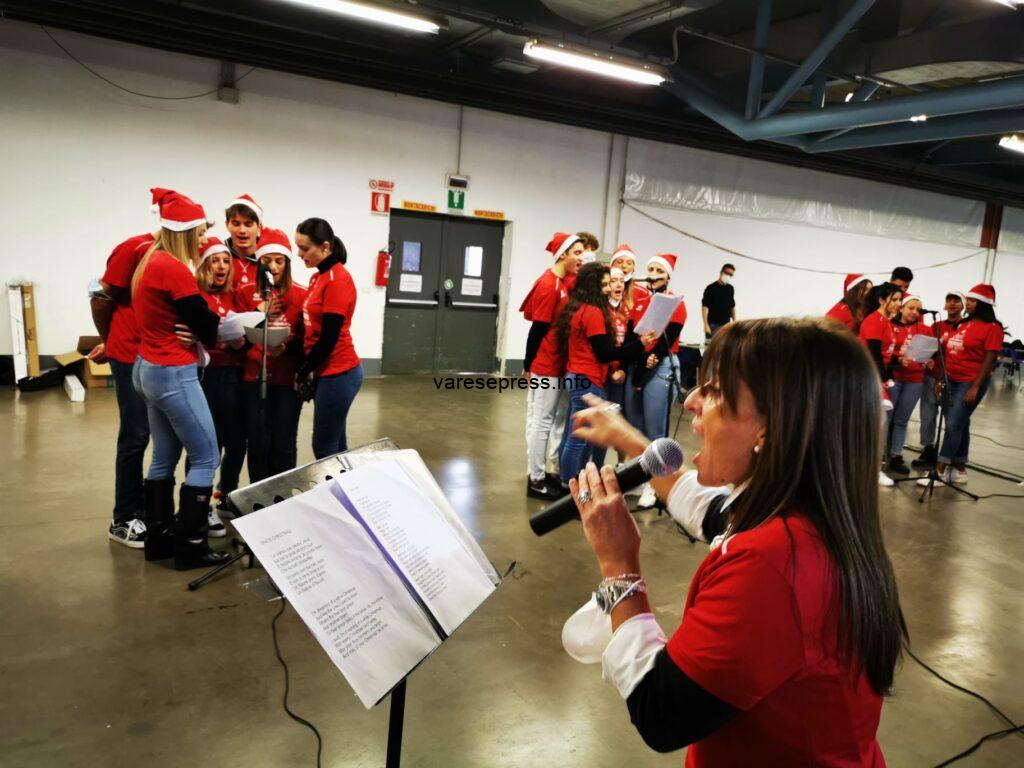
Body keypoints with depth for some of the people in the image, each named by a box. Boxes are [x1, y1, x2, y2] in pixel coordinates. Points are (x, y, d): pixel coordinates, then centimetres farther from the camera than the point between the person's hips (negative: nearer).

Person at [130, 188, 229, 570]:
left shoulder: (150, 261, 11)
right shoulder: (174, 268, -19)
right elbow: (206, 326, -15)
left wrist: (215, 324, 0)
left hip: (150, 368, 10)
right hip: (173, 374, -10)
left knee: (164, 457, 16)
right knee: (206, 457, -2)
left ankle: (158, 539, 25)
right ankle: (190, 546, 4)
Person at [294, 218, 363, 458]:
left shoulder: (337, 279, -14)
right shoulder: (318, 277, 12)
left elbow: (329, 337, -17)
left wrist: (303, 373, -7)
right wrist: (305, 370, 2)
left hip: (338, 373, -8)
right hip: (329, 373, 8)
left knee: (324, 447, -3)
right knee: (334, 445, 13)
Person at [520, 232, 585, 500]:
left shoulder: (568, 282, 10)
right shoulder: (548, 284, -16)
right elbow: (537, 328, -15)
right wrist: (528, 365, -13)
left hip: (559, 364, 9)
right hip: (545, 365, -9)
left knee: (560, 417, 15)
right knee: (542, 420, 0)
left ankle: (558, 471, 26)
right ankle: (536, 480, 10)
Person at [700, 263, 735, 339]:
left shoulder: (730, 288, 12)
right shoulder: (711, 288, -6)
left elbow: (732, 306, 19)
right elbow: (705, 307, -10)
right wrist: (706, 325, -17)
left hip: (726, 325, 6)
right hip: (713, 325, -5)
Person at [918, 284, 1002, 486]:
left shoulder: (992, 328, -8)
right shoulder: (963, 324, 14)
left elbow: (989, 360, -13)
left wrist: (975, 387, -17)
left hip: (970, 383, -7)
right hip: (952, 381, 7)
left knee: (953, 426, -8)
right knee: (960, 426, 12)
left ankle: (940, 472, -4)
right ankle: (959, 470, 20)